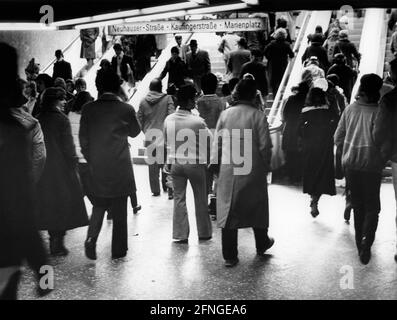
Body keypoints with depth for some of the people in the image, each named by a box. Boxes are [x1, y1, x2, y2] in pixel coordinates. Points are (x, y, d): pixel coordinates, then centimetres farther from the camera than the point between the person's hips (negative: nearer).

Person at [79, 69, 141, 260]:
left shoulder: (88, 109, -4)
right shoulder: (126, 109, -8)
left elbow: (83, 139, 0)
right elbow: (135, 132, 9)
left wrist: (90, 160, 11)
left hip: (97, 167, 2)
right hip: (120, 166, -1)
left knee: (98, 206, 18)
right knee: (119, 210, 10)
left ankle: (91, 237, -3)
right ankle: (118, 250, 18)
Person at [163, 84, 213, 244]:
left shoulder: (168, 120, -4)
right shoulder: (198, 121, -17)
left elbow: (166, 141, 7)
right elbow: (211, 139, -6)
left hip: (175, 163, 3)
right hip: (195, 163, -3)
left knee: (179, 198, 10)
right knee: (200, 199, 12)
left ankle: (181, 234, 12)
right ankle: (204, 232, 24)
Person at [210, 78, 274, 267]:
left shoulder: (225, 114, 1)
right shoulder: (258, 116, -7)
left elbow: (217, 142, 3)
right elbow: (265, 145, -7)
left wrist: (215, 164, 12)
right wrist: (266, 165, 7)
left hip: (228, 170, 2)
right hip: (253, 170, -1)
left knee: (228, 210, 5)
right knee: (257, 207, 18)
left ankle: (229, 256, 8)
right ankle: (261, 245, 37)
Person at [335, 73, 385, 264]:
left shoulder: (350, 109, -1)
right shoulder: (378, 112, -13)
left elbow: (338, 138, 3)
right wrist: (382, 160, 5)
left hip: (350, 164, 4)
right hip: (371, 165, -4)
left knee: (358, 205, 16)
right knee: (372, 207, 7)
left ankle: (360, 242, 23)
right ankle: (367, 238, -14)